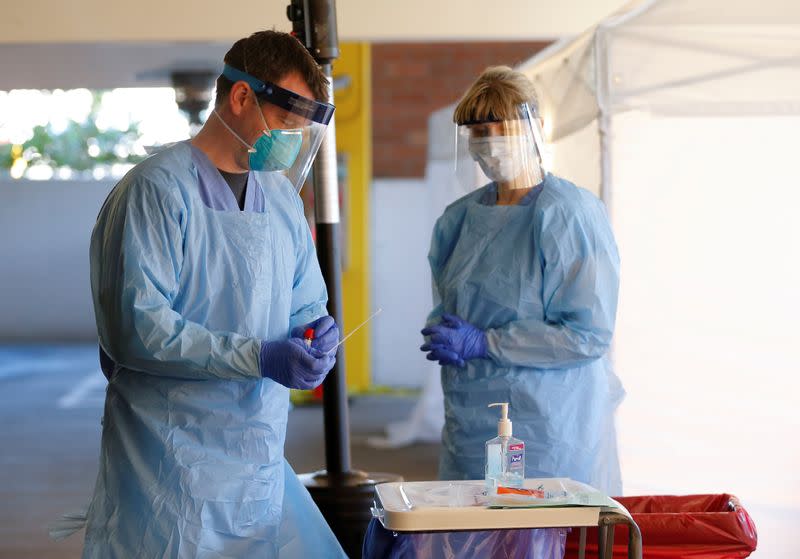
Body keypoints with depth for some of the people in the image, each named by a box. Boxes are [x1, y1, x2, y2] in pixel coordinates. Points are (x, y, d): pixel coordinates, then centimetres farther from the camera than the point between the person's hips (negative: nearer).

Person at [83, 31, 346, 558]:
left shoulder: (282, 195, 14)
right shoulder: (158, 190, -11)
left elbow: (306, 303, 23)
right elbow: (134, 326, -20)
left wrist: (316, 330, -3)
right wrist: (257, 357, -23)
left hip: (261, 457, 7)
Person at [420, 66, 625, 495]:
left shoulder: (569, 215, -10)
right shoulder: (460, 218, 11)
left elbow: (588, 334, -16)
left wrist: (483, 343, -17)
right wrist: (442, 333, -2)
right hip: (471, 424, 6)